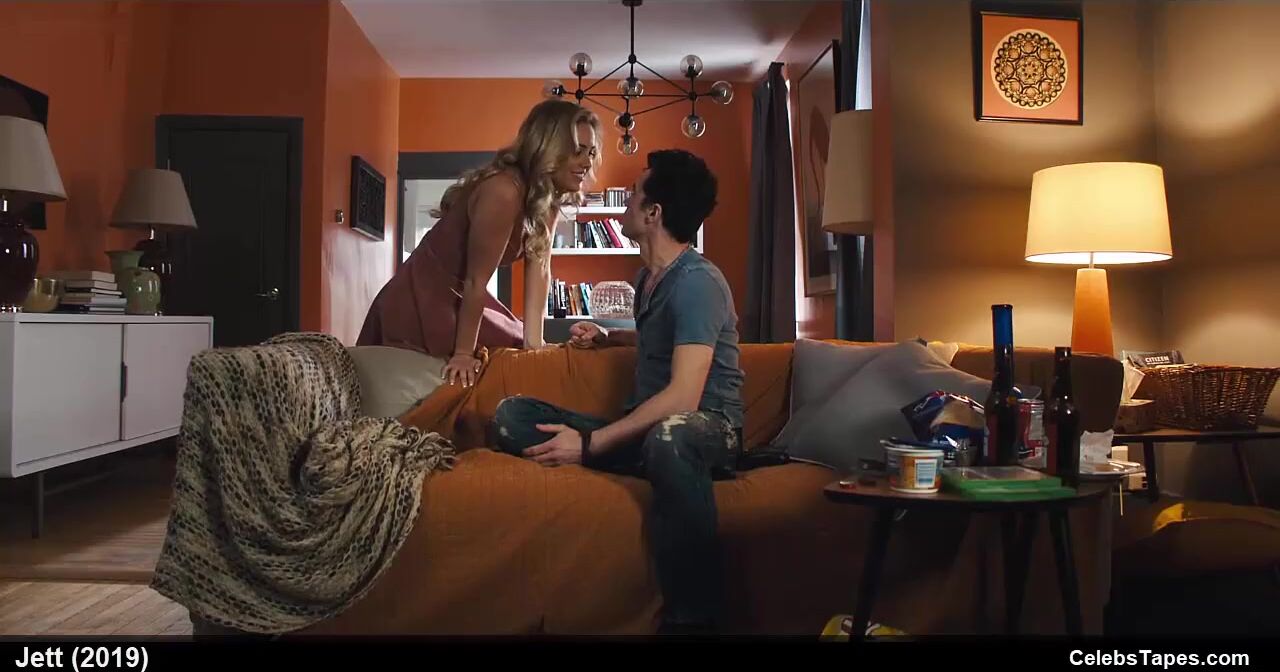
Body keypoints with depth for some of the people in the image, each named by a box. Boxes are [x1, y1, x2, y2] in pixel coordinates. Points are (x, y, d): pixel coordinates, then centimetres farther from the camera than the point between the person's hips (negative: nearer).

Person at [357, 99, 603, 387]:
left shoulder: (548, 196, -1)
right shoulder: (504, 191, -28)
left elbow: (539, 268, -4)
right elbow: (476, 280, -24)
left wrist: (534, 342, -9)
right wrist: (463, 353, -19)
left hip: (459, 299, 9)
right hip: (420, 304, -8)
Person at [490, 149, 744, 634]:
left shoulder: (697, 281, -14)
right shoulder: (647, 276, 13)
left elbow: (682, 398, -24)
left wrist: (590, 444, -26)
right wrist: (607, 338, 23)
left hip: (706, 428, -8)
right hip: (646, 429, 8)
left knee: (669, 435, -46)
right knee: (512, 415, -7)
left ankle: (691, 620, -37)